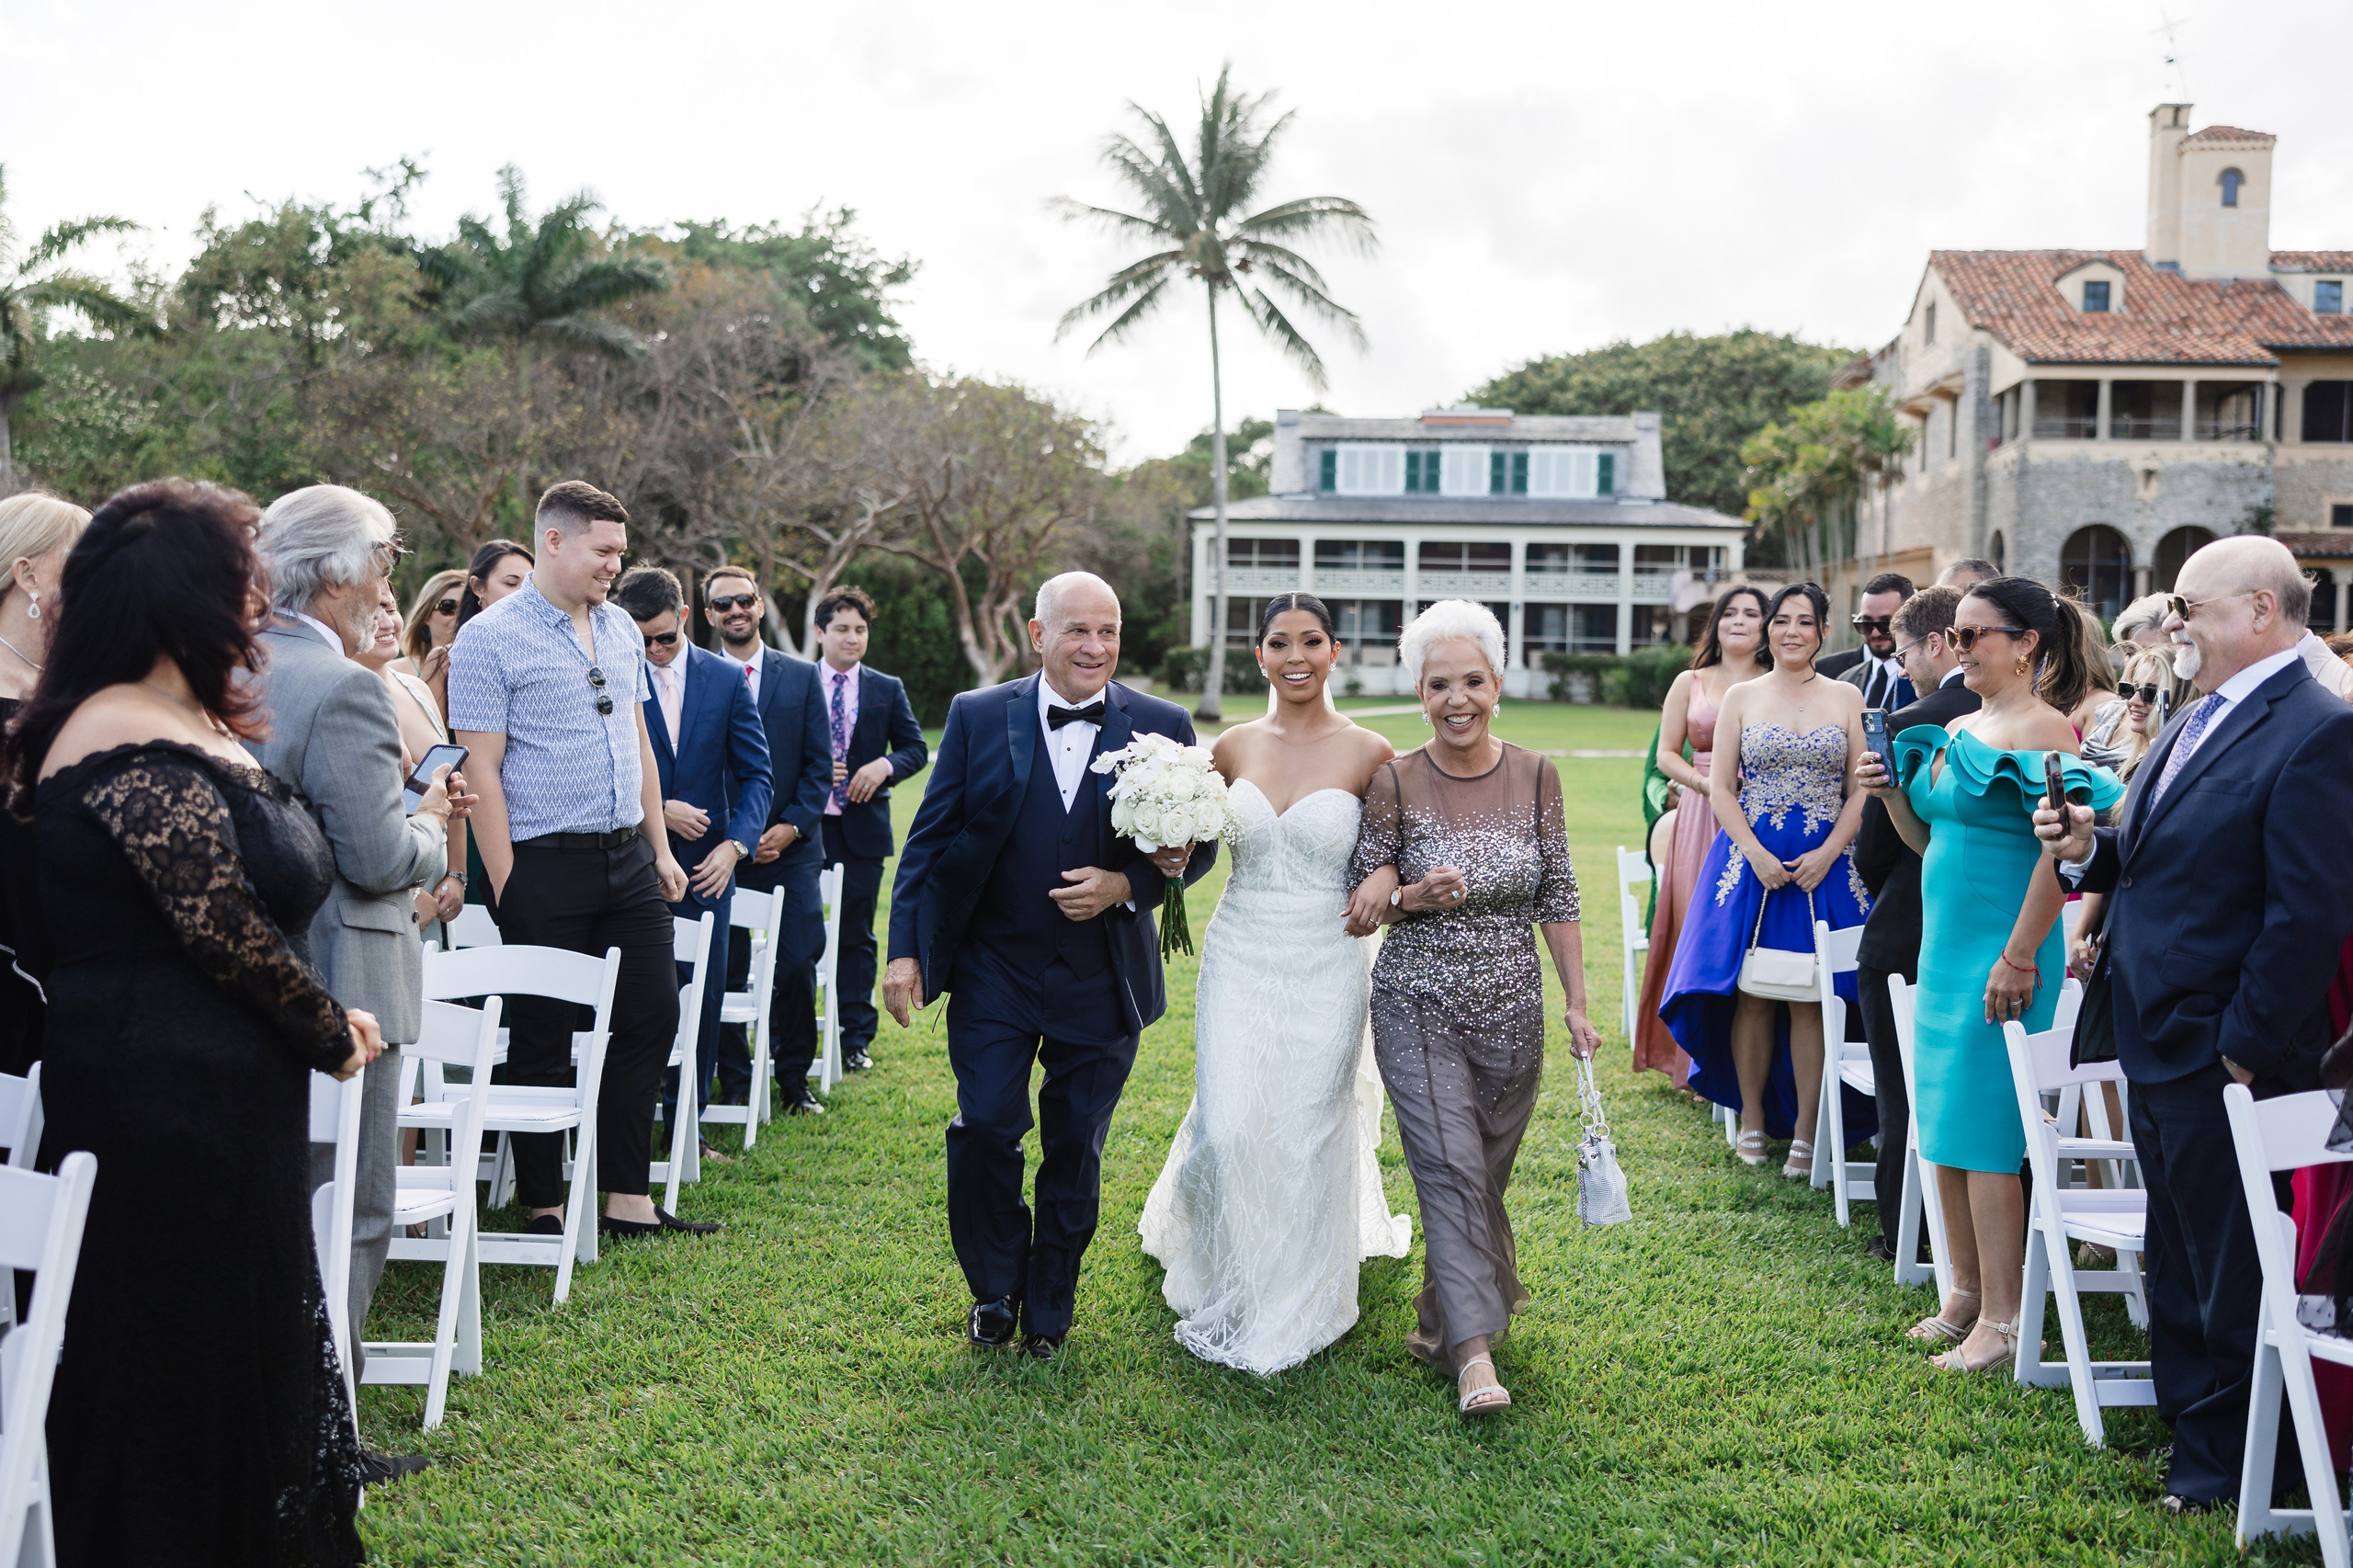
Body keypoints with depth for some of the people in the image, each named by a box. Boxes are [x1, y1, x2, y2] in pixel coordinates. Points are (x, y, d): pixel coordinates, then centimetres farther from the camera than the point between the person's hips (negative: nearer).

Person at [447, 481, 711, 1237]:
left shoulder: (621, 628, 12)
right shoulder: (490, 637, -9)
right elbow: (481, 769, -12)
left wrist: (660, 849, 13)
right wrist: (506, 884, -15)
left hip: (628, 857, 7)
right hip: (544, 864, -7)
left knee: (652, 1015, 7)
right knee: (542, 1040, 3)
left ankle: (628, 1200, 16)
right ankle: (544, 1209, 15)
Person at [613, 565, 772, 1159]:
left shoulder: (726, 680, 4)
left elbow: (755, 774, 3)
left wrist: (734, 844, -10)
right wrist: (657, 810, -13)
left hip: (706, 865, 2)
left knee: (703, 997, 5)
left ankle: (685, 1123, 18)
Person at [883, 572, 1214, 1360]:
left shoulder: (1162, 727, -2)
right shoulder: (978, 717, -3)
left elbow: (1199, 844, 2)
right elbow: (930, 839, -1)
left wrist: (1126, 886, -15)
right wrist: (905, 949, -6)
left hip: (1102, 980, 1)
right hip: (993, 971, -1)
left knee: (1075, 1152, 10)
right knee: (985, 1129, -5)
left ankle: (1048, 1311, 29)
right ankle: (995, 1291, 21)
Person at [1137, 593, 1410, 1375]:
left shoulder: (1368, 753, -6)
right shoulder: (1233, 746, 2)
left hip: (1326, 966, -2)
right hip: (1239, 958, 2)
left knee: (1308, 1134, 6)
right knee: (1228, 1128, -3)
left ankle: (1295, 1305, 28)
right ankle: (1224, 1291, 24)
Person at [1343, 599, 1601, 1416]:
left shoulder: (1535, 776, -1)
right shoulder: (1395, 782, -7)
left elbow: (1558, 898, 5)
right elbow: (1360, 909, -1)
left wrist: (1578, 1003, 4)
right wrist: (1410, 897, -21)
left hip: (1511, 1011, 3)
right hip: (1419, 1008, -3)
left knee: (1484, 1178, 10)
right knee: (1452, 1169, -13)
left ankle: (1445, 1320, 30)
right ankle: (1474, 1352, -13)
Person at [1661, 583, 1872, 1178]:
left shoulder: (1847, 698, 6)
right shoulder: (1741, 697, 6)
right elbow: (1720, 787, 3)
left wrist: (1827, 854, -9)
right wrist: (1756, 853, -10)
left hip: (1825, 862, 0)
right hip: (1750, 856, 0)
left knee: (1810, 995, -3)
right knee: (1751, 992, 1)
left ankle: (1804, 1130, 3)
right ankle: (1752, 1118, 13)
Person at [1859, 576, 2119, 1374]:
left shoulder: (2044, 730, -12)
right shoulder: (1957, 730, 13)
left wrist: (2020, 956, -21)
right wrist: (1893, 794, 3)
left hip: (2001, 955, -8)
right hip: (1944, 948, 9)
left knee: (1982, 1134, -5)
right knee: (1943, 1130, 13)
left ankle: (2002, 1319, 4)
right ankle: (1966, 1292, 25)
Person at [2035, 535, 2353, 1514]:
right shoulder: (2196, 721, 12)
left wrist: (2248, 1048, -19)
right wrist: (2092, 848, -1)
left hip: (2225, 1057, -9)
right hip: (2157, 1045, 9)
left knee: (2233, 1268, 6)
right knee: (2175, 1258, 19)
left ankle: (2226, 1462, 20)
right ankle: (2185, 1423, 33)